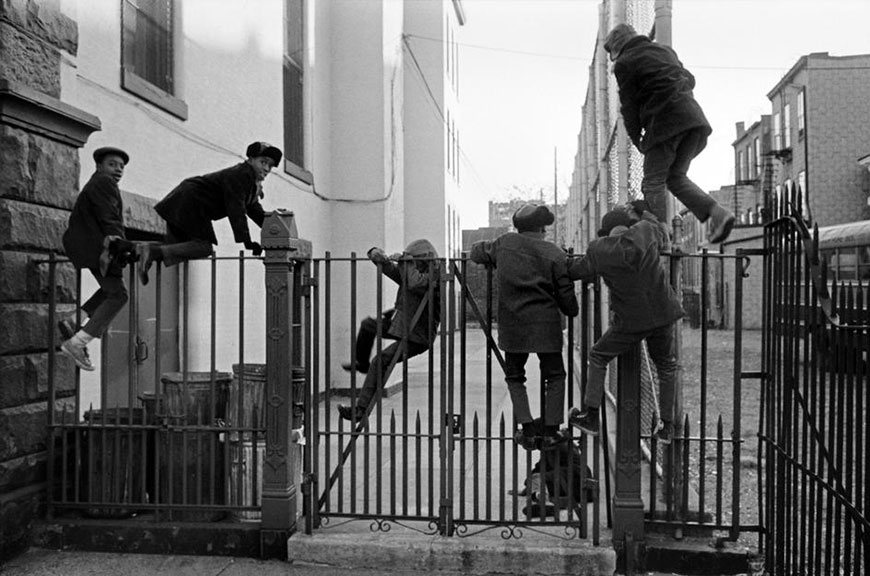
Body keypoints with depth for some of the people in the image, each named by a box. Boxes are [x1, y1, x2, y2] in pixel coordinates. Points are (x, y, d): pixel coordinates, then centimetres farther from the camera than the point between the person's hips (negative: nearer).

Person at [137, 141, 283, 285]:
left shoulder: (254, 183, 14)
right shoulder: (239, 175, -18)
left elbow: (256, 210, 20)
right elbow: (236, 210, -26)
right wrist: (246, 241, -30)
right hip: (188, 203, -11)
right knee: (204, 247, -19)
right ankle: (155, 251, -26)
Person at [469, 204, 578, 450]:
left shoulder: (504, 243, 2)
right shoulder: (555, 254, -2)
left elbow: (476, 252, 18)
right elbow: (565, 294, 0)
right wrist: (572, 311, 20)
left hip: (512, 324, 1)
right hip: (546, 324, -1)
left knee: (514, 377, 16)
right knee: (554, 376, 15)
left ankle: (527, 429, 6)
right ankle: (550, 430, 10)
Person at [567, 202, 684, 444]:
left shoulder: (599, 251, -9)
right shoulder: (647, 231, -3)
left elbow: (575, 271, 5)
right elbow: (663, 239, 20)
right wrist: (644, 213, 32)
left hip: (631, 320, -3)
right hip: (662, 314, 3)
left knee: (598, 357, 16)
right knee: (666, 365, 21)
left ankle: (590, 417, 14)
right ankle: (666, 427, 24)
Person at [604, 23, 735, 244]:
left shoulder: (625, 63, 3)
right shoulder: (665, 50, 24)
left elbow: (629, 107, 2)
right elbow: (689, 79, 28)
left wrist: (637, 141, 9)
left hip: (665, 119, -7)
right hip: (693, 116, 7)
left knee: (653, 182, -1)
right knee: (675, 176, 15)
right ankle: (717, 212, -2)